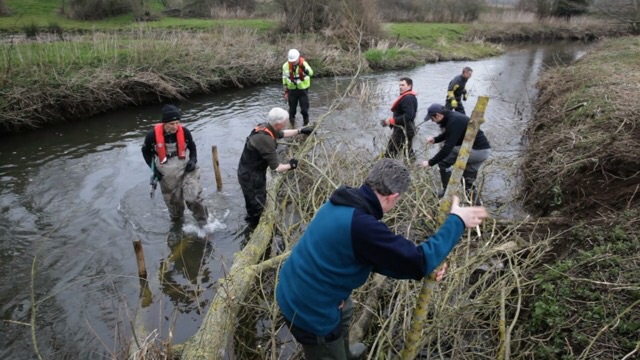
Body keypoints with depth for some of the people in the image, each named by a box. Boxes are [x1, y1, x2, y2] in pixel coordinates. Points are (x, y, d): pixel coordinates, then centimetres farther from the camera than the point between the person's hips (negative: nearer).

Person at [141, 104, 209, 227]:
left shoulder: (184, 132, -16)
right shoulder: (153, 135, -19)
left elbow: (192, 148, 5)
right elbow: (146, 151, 2)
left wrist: (193, 161, -11)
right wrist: (153, 168, -7)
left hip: (186, 169, -1)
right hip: (167, 175, 1)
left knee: (193, 198, -18)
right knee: (173, 202, 18)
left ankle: (204, 224, 5)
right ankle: (177, 223, 48)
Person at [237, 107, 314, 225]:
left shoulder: (265, 127, -6)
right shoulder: (265, 139, -34)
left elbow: (282, 133, 19)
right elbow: (276, 168, -27)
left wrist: (300, 131, 19)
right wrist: (290, 165, -8)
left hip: (253, 173, 10)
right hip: (251, 177, -10)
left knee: (260, 201, 28)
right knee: (256, 207, 9)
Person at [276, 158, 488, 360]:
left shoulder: (343, 202, -3)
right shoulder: (361, 225, -33)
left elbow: (377, 255, 8)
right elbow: (419, 261, -25)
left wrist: (425, 268, 6)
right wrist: (456, 221, -14)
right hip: (309, 310, -10)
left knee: (345, 311, 35)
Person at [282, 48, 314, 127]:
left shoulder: (304, 64, -13)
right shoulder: (286, 66, -3)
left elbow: (311, 73, -32)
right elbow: (284, 79, 8)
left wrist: (303, 67, -51)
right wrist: (286, 92, 8)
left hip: (303, 90, -2)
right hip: (292, 90, 3)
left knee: (304, 110, 0)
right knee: (292, 110, 11)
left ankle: (306, 124, 19)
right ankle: (292, 126, 27)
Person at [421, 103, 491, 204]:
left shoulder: (454, 122, -23)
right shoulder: (451, 116, 7)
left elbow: (448, 147, -24)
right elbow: (447, 134, 25)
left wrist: (430, 162, -18)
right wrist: (435, 139, 6)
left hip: (475, 150, -10)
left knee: (443, 160, -3)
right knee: (468, 180, 19)